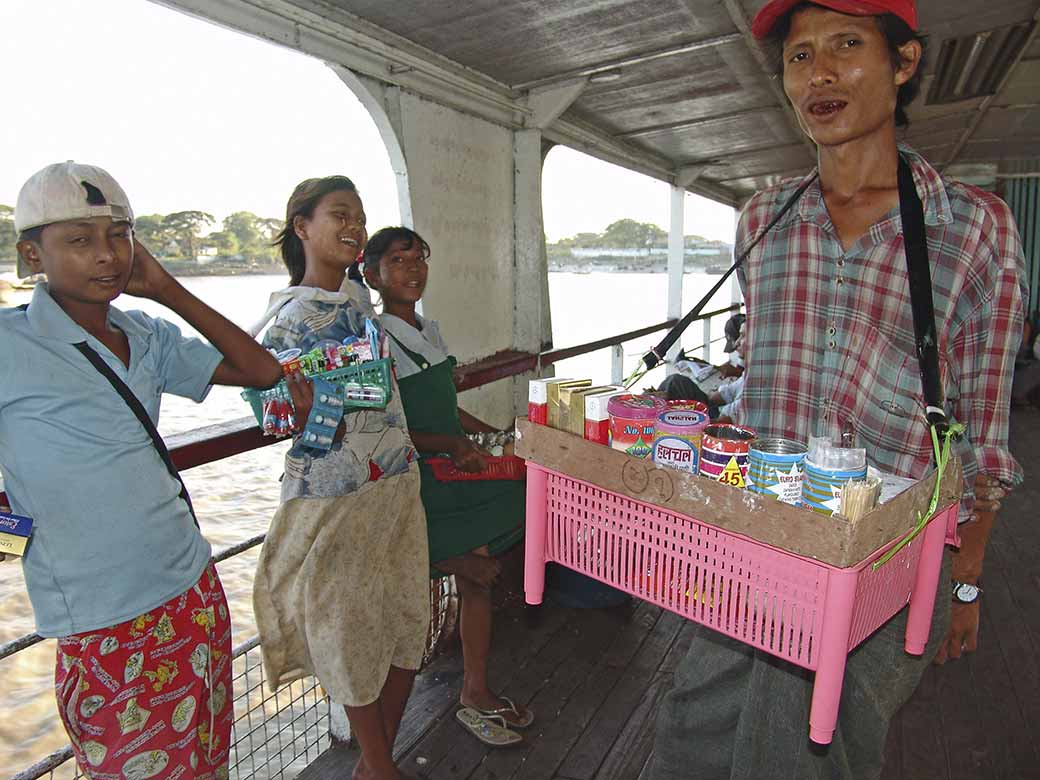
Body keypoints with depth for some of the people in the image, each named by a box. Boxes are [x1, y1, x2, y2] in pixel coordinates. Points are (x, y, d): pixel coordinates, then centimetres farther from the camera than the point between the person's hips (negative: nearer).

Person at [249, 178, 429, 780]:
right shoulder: (288, 319, -13)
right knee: (351, 630, 10)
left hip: (398, 484, 7)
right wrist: (309, 410, -34)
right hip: (336, 495, -7)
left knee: (407, 623, 14)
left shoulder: (359, 296, 7)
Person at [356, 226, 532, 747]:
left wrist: (495, 435, 13)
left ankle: (477, 693, 29)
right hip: (416, 481, -8)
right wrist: (448, 444, -22)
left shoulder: (429, 329, 12)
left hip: (457, 469, 8)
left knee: (478, 579, 11)